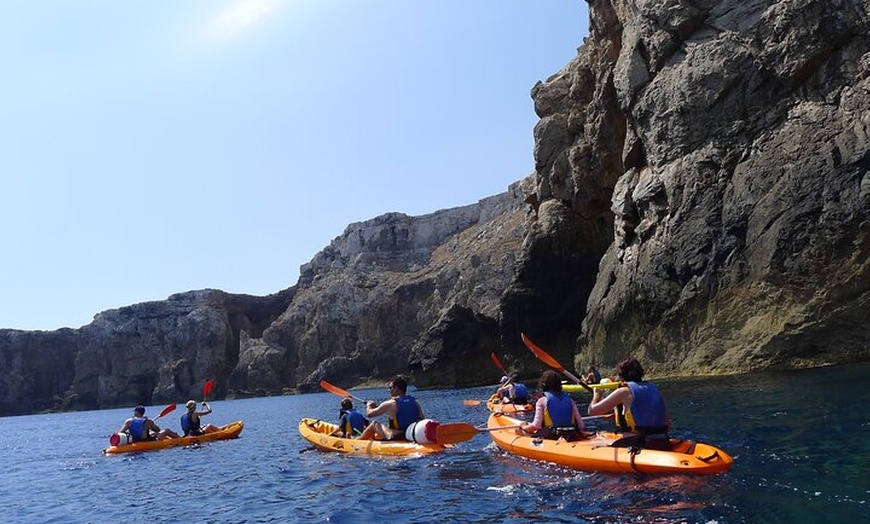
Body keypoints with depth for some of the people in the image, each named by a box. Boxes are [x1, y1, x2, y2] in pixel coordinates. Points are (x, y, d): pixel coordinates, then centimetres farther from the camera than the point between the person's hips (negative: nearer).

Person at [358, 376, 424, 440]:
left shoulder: (389, 404, -11)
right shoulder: (415, 403, 1)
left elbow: (369, 414, -1)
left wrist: (369, 406, 22)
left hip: (396, 439, -5)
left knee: (374, 424, 16)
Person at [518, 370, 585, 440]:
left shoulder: (542, 401, -2)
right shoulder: (569, 400, 8)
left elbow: (536, 426, -10)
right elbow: (581, 425, 4)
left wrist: (523, 428, 9)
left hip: (550, 437, -5)